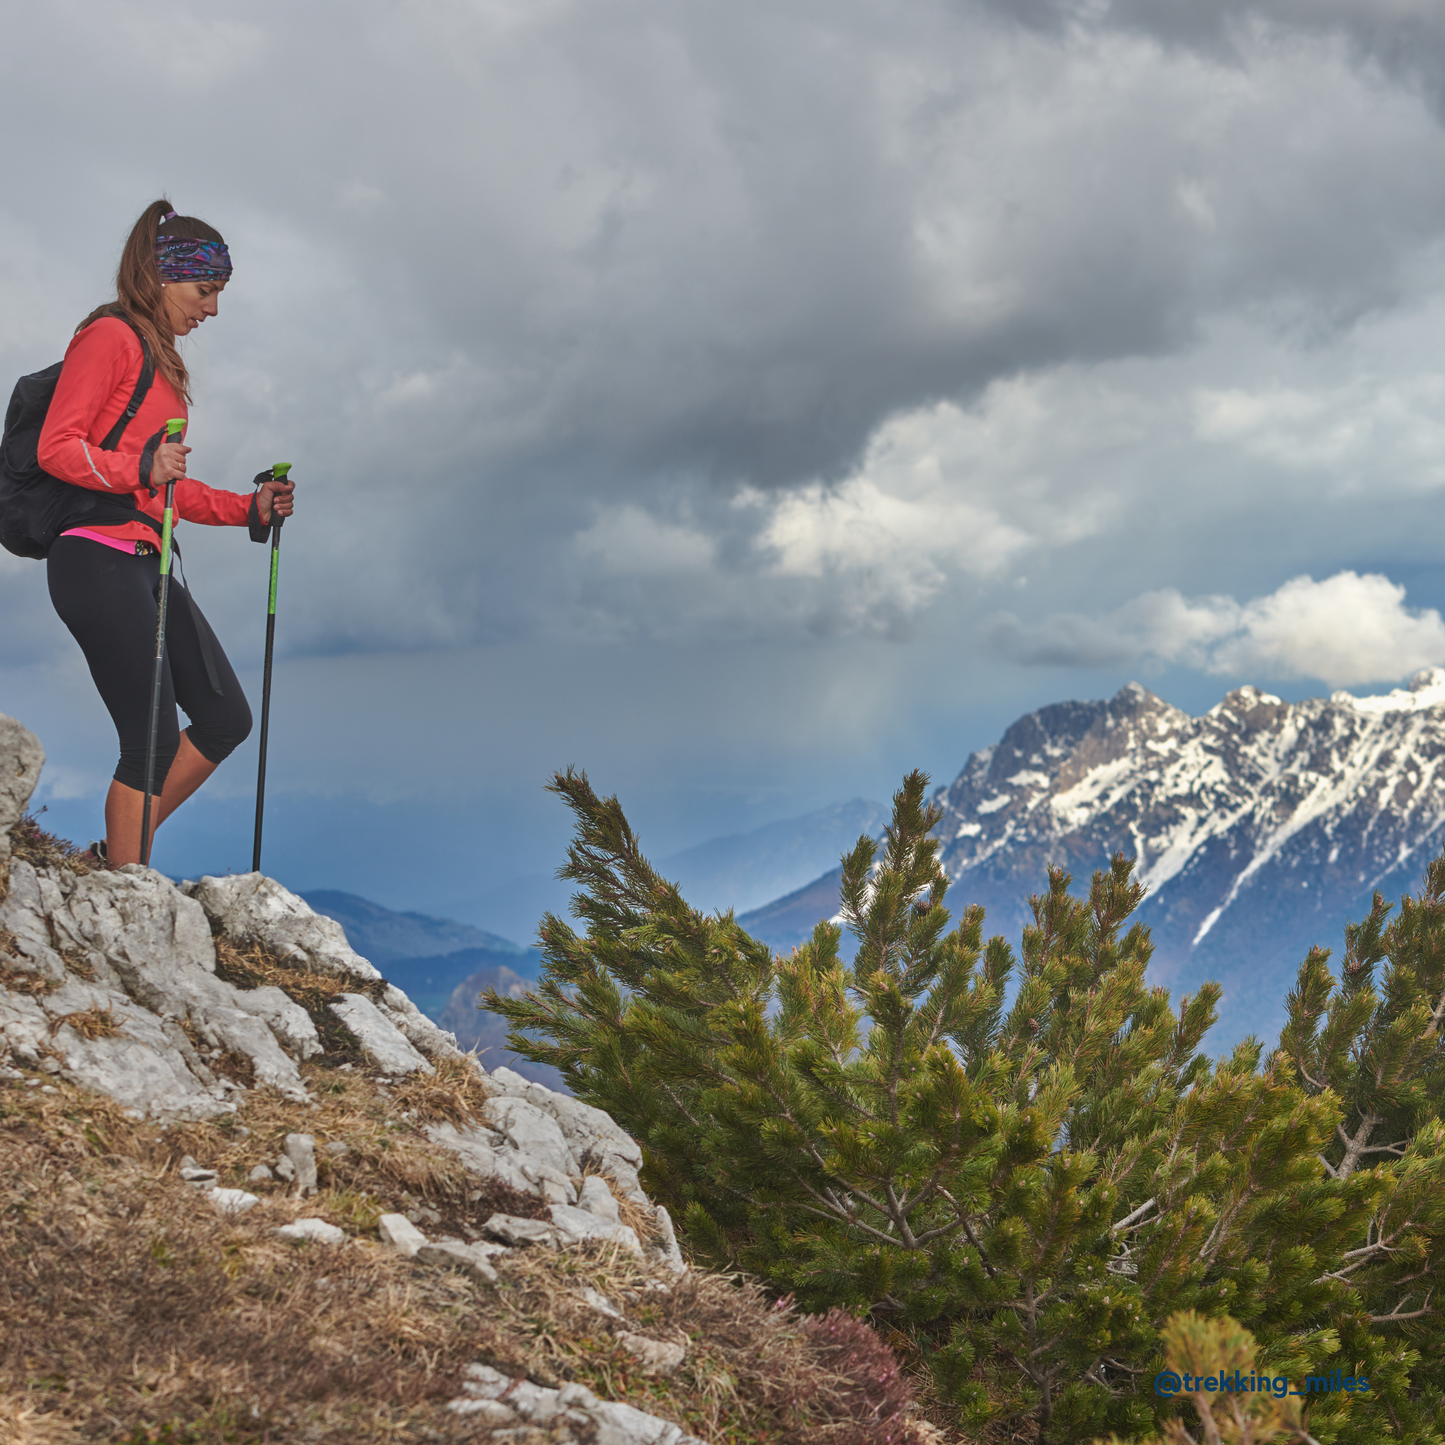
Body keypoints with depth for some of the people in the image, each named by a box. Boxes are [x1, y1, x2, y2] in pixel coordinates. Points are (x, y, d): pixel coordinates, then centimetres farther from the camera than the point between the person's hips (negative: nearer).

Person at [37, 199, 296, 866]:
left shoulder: (160, 359, 23)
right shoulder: (110, 336, -5)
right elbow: (56, 448, -15)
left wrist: (248, 508, 16)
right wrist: (141, 468, -28)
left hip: (145, 564, 10)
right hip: (98, 559, -10)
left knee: (226, 719, 7)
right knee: (154, 741, -11)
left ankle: (120, 853, 15)